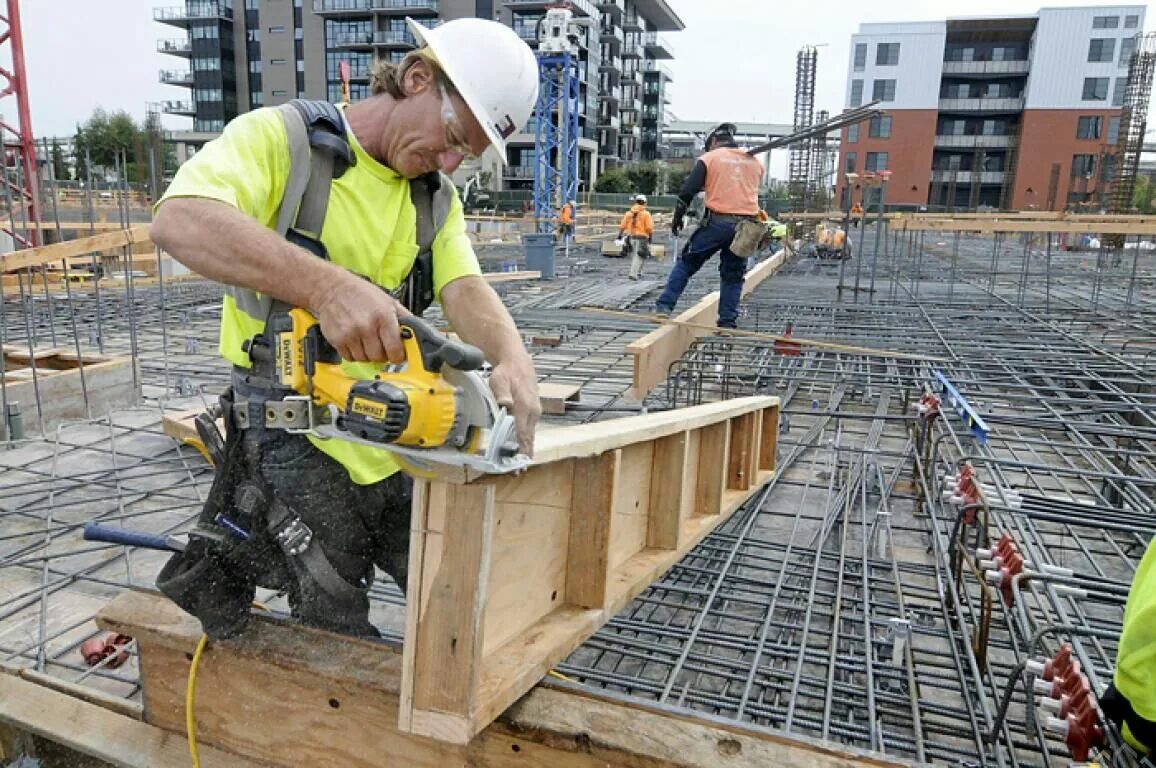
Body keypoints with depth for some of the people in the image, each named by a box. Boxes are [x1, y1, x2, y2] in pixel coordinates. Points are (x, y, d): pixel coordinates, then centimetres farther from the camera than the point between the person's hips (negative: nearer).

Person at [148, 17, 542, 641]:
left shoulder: (437, 198, 8)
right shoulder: (279, 138, -10)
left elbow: (465, 289, -7)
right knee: (341, 645, 3)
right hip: (299, 442, -5)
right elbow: (180, 220, -28)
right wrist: (327, 285, -43)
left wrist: (513, 361, -29)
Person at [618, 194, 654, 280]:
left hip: (631, 237, 5)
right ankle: (633, 274, -14)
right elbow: (649, 228, -11)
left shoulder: (629, 213, 8)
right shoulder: (646, 214, -5)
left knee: (634, 256, 18)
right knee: (638, 257, -3)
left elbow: (622, 226, 4)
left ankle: (638, 273, 26)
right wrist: (650, 237, 1)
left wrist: (619, 235, 11)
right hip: (642, 238, -5)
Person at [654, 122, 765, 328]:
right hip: (745, 226, 3)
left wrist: (677, 218, 6)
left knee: (686, 262, 10)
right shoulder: (755, 161, 14)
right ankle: (728, 322, 10)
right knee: (733, 275, 12)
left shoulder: (709, 158, 1)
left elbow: (688, 190, -2)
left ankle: (664, 305, 5)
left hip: (717, 222, -3)